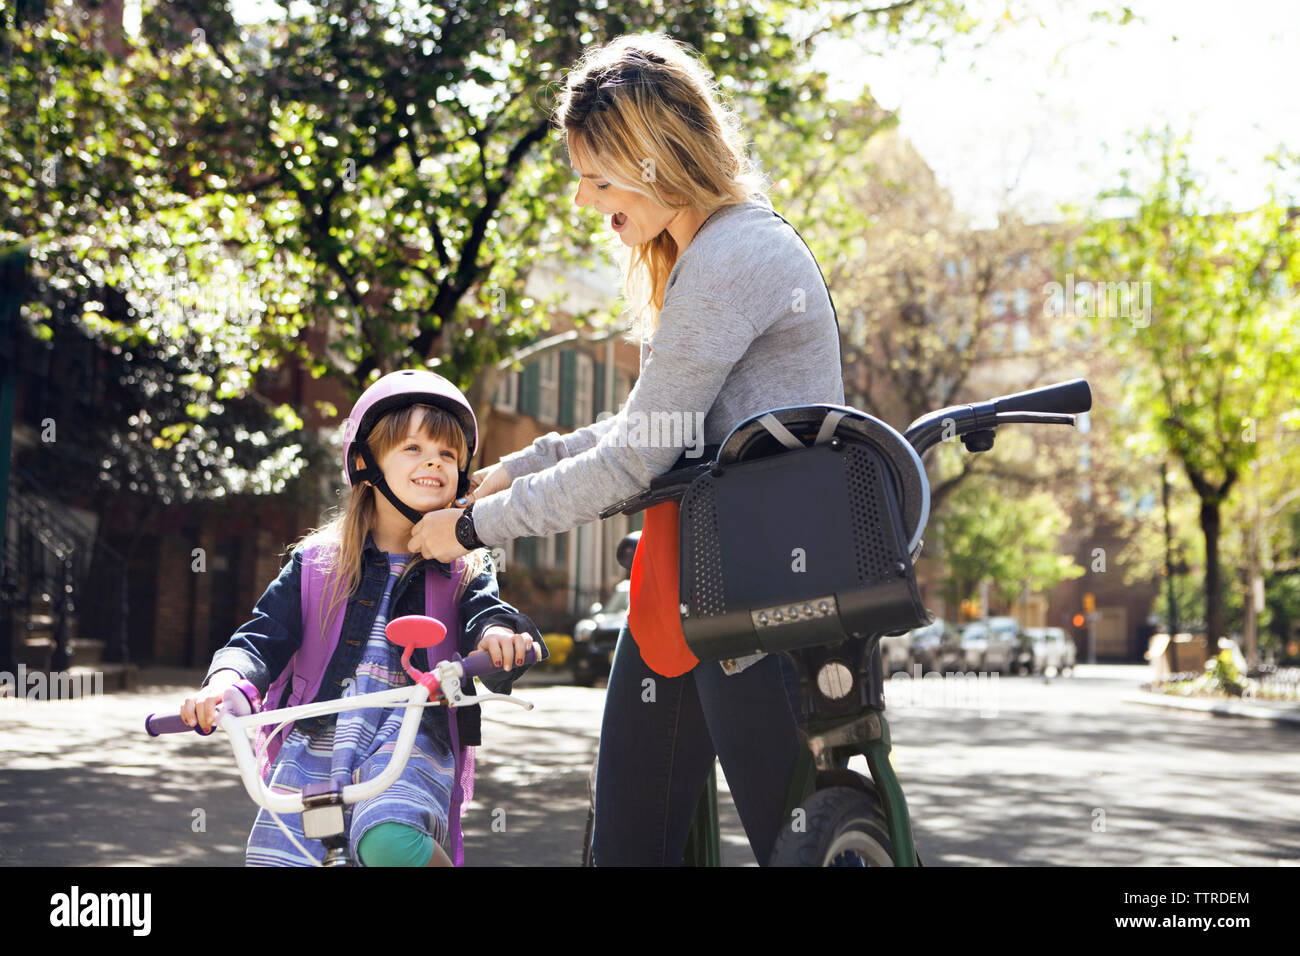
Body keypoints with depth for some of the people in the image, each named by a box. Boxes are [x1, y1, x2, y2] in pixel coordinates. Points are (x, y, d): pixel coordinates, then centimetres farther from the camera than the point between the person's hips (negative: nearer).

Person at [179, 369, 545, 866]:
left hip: (411, 742, -2)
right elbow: (262, 638, 7)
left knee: (389, 840, -33)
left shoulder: (465, 569, 12)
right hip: (312, 749, 3)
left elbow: (485, 611, -6)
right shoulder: (315, 561, 13)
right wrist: (224, 680, -16)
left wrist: (497, 632, -32)